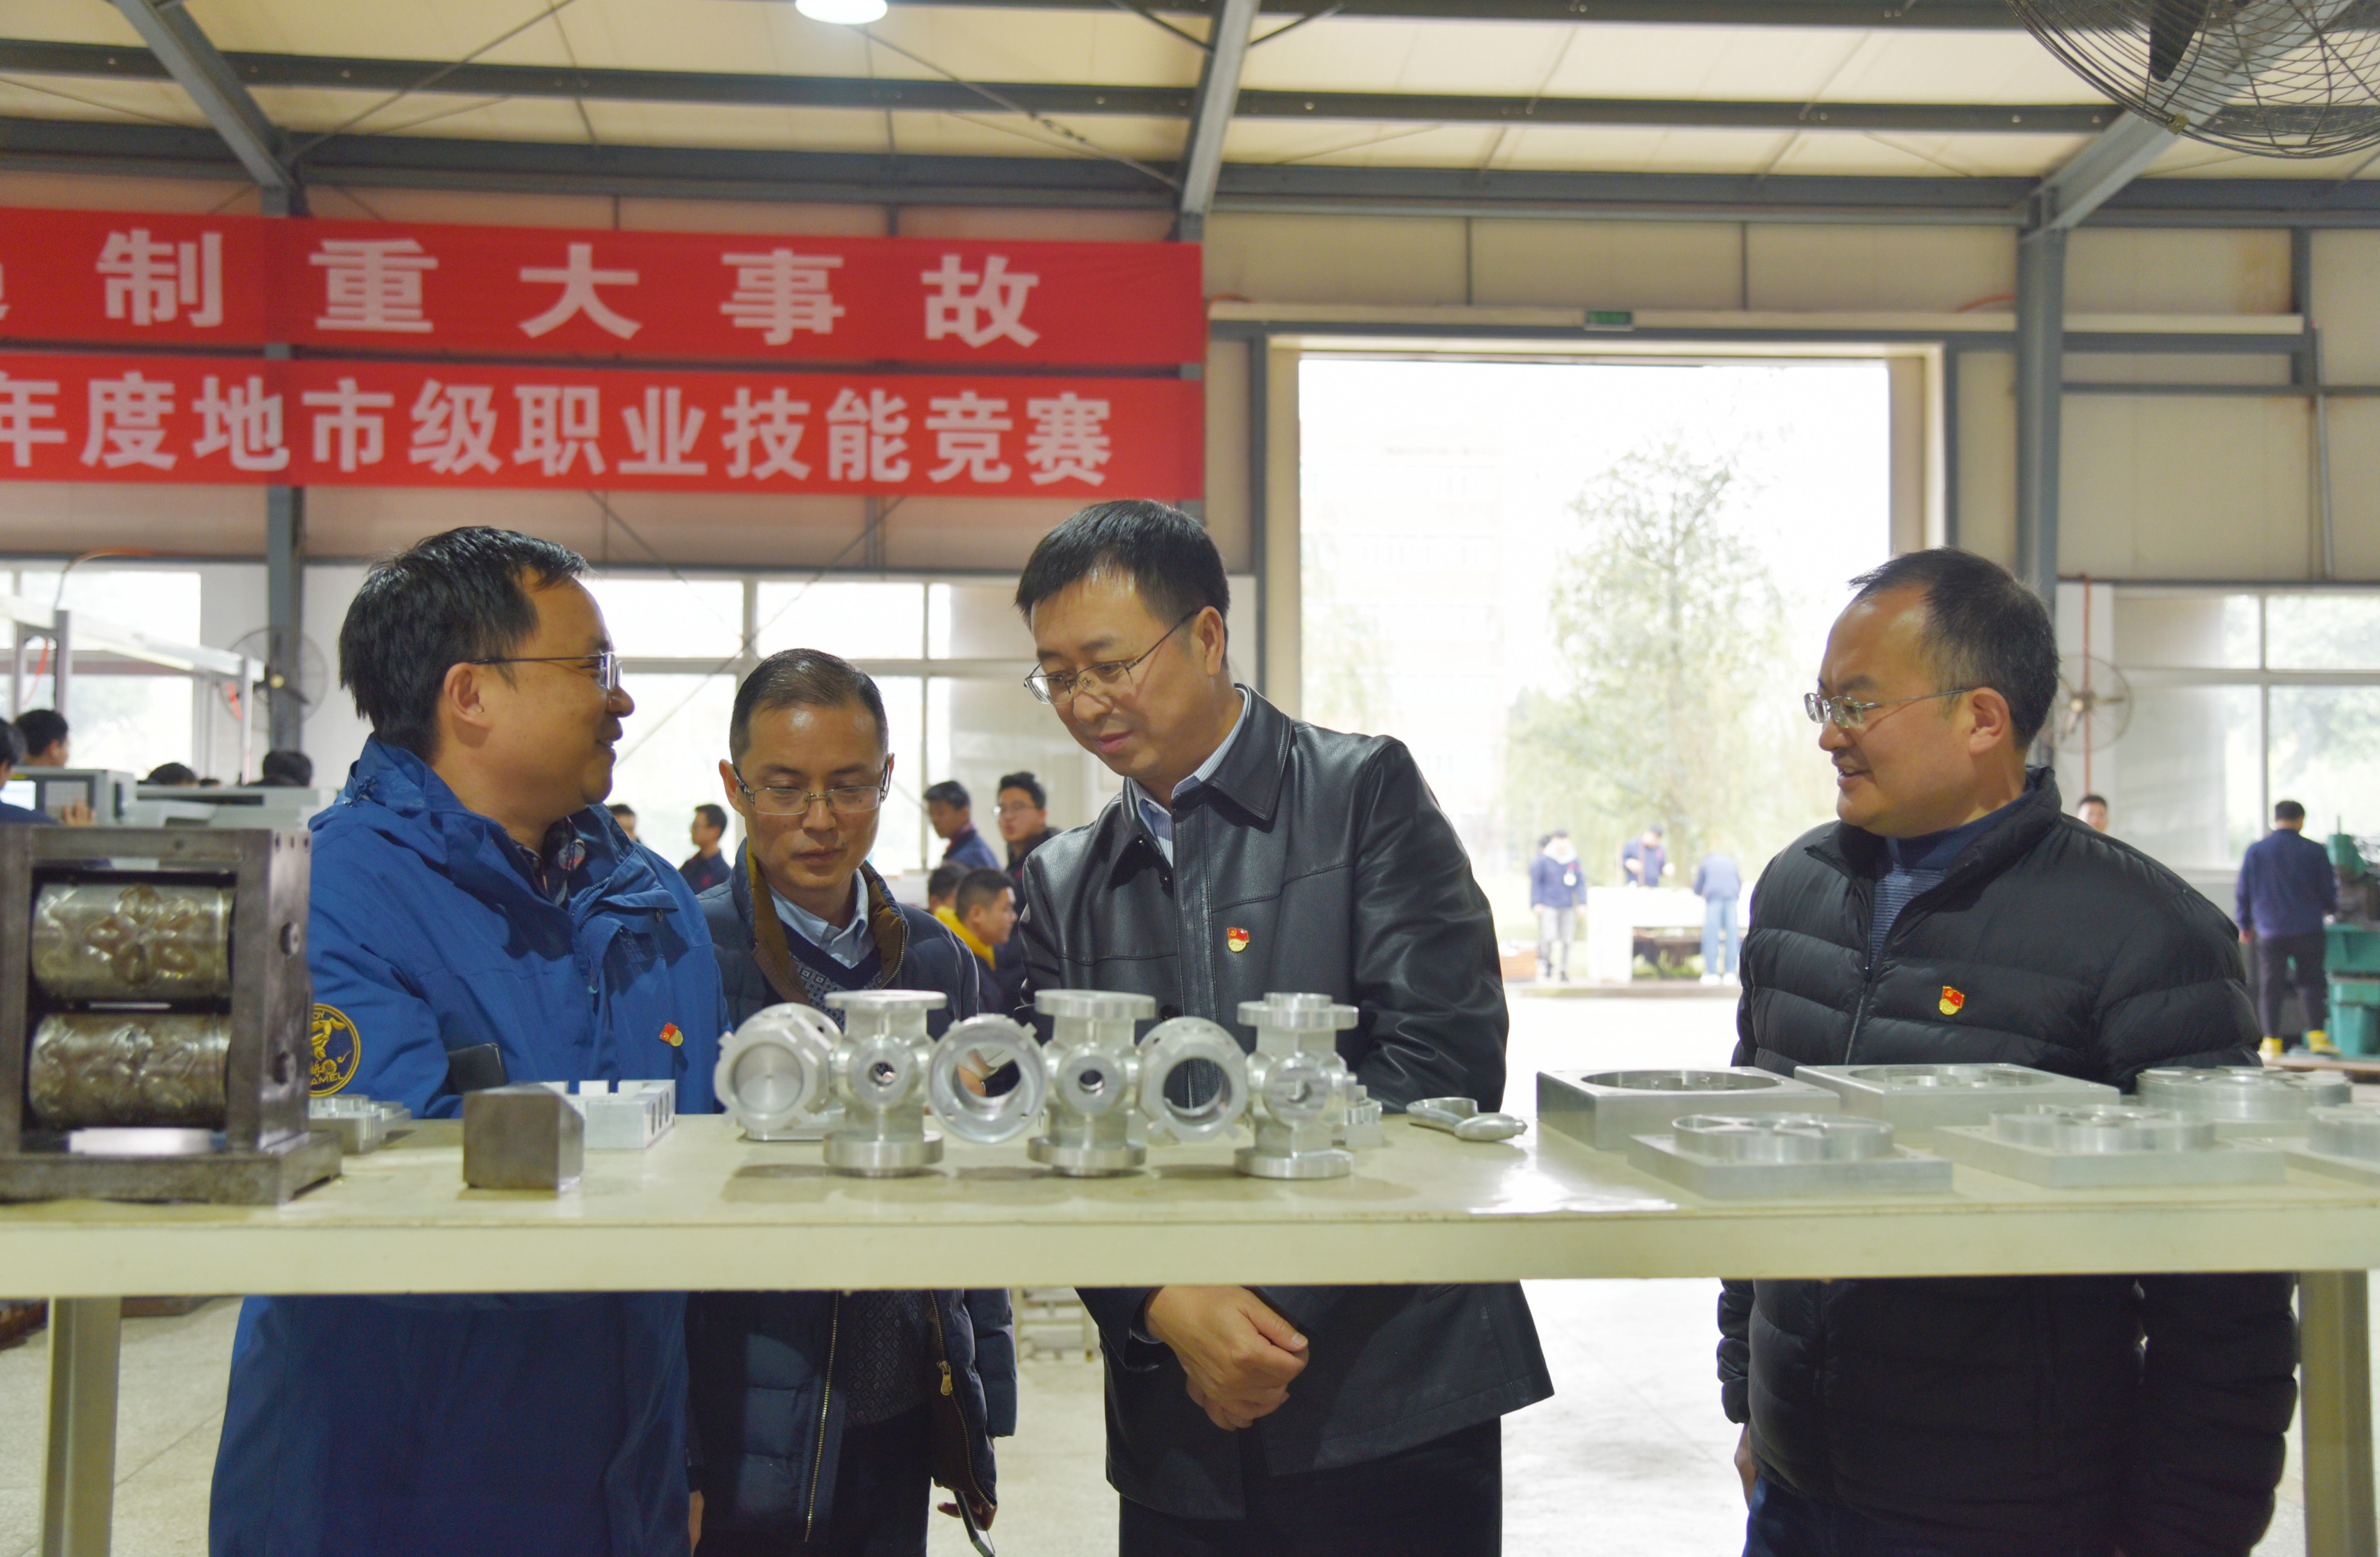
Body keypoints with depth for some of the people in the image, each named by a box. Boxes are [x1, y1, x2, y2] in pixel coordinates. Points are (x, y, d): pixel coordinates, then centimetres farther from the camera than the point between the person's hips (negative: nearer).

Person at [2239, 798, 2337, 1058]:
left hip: (2270, 932, 0)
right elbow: (2329, 892, 6)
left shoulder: (2256, 851, 0)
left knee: (2270, 987, 4)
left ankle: (2272, 1040, 4)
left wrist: (2245, 925, 18)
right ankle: (2317, 1034, 1)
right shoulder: (2315, 851, -2)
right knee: (2312, 982, 9)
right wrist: (2327, 908, 29)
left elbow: (2243, 892, 5)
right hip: (2308, 930, 0)